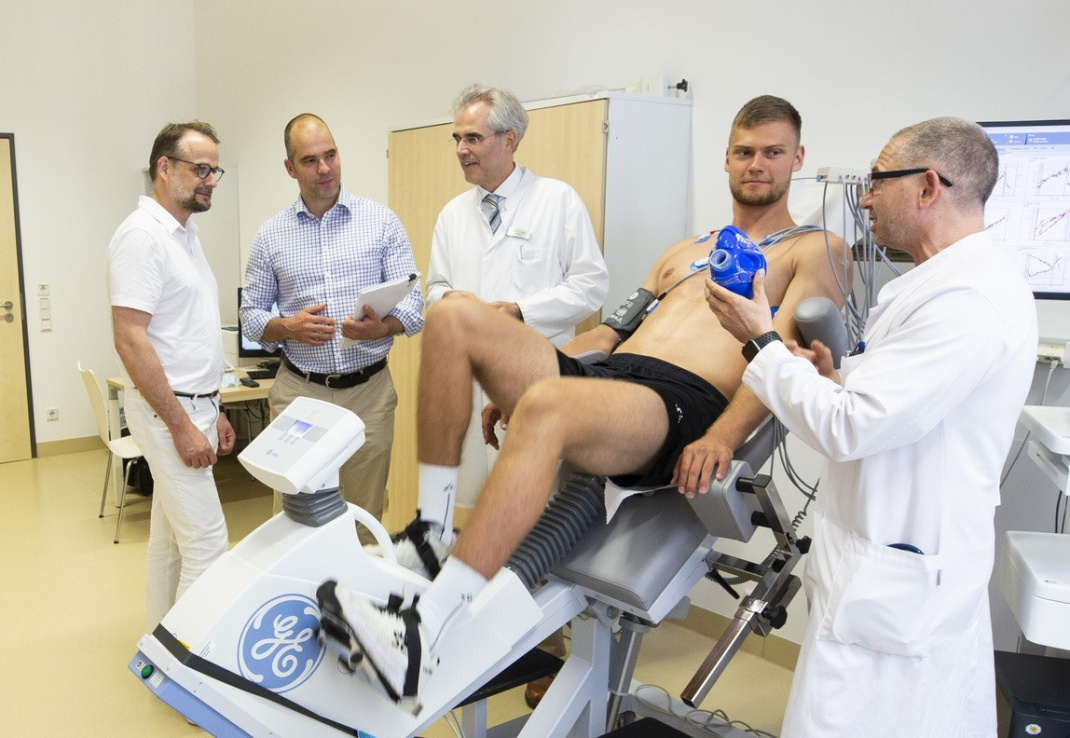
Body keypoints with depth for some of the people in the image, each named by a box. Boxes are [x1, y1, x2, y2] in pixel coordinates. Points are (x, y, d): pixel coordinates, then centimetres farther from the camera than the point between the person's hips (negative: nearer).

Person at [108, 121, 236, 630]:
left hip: (191, 406, 9)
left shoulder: (185, 234, 15)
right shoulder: (142, 235, -14)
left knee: (168, 540, 16)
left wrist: (213, 411, 18)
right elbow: (130, 339, -21)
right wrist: (181, 426, -21)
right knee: (206, 545, -7)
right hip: (169, 410, -9)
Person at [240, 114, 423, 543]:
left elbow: (412, 302, -2)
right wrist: (290, 327, -11)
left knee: (365, 520, 9)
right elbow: (251, 316, 10)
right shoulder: (270, 236, 6)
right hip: (299, 392, 1)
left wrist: (381, 327, -23)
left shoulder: (381, 221, 2)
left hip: (368, 391, -1)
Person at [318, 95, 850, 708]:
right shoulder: (686, 251, 33)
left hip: (681, 405, -7)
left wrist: (722, 438, -20)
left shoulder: (813, 253, 15)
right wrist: (514, 380, 18)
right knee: (454, 317, -11)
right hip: (600, 371, 7)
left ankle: (424, 636, -36)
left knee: (545, 407, -39)